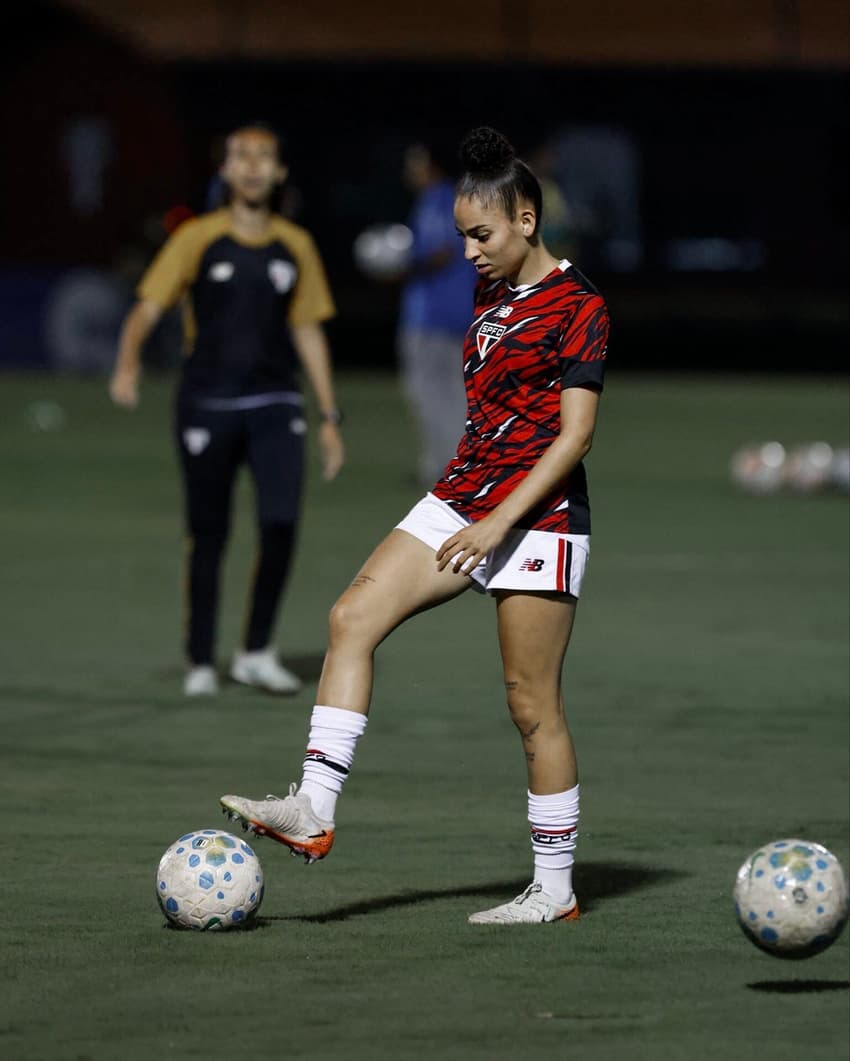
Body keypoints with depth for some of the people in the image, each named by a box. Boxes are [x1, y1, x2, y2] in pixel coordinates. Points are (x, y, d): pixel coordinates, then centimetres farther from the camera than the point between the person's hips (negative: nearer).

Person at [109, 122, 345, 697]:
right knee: (208, 536, 3)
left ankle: (257, 653, 2)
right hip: (207, 405, -2)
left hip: (275, 405, 2)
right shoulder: (199, 239, -1)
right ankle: (202, 662, 16)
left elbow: (308, 332, 14)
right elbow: (147, 308, -8)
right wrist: (128, 364, -29)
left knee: (281, 521, -14)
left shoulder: (295, 246, 8)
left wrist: (331, 418, 12)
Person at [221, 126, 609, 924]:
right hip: (461, 497, 8)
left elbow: (575, 434, -16)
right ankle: (314, 811, -15)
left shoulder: (577, 307, -11)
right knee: (352, 617, -10)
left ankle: (555, 888, 7)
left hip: (537, 515, -8)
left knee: (531, 704, -4)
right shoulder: (490, 295, 14)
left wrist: (497, 523, -22)